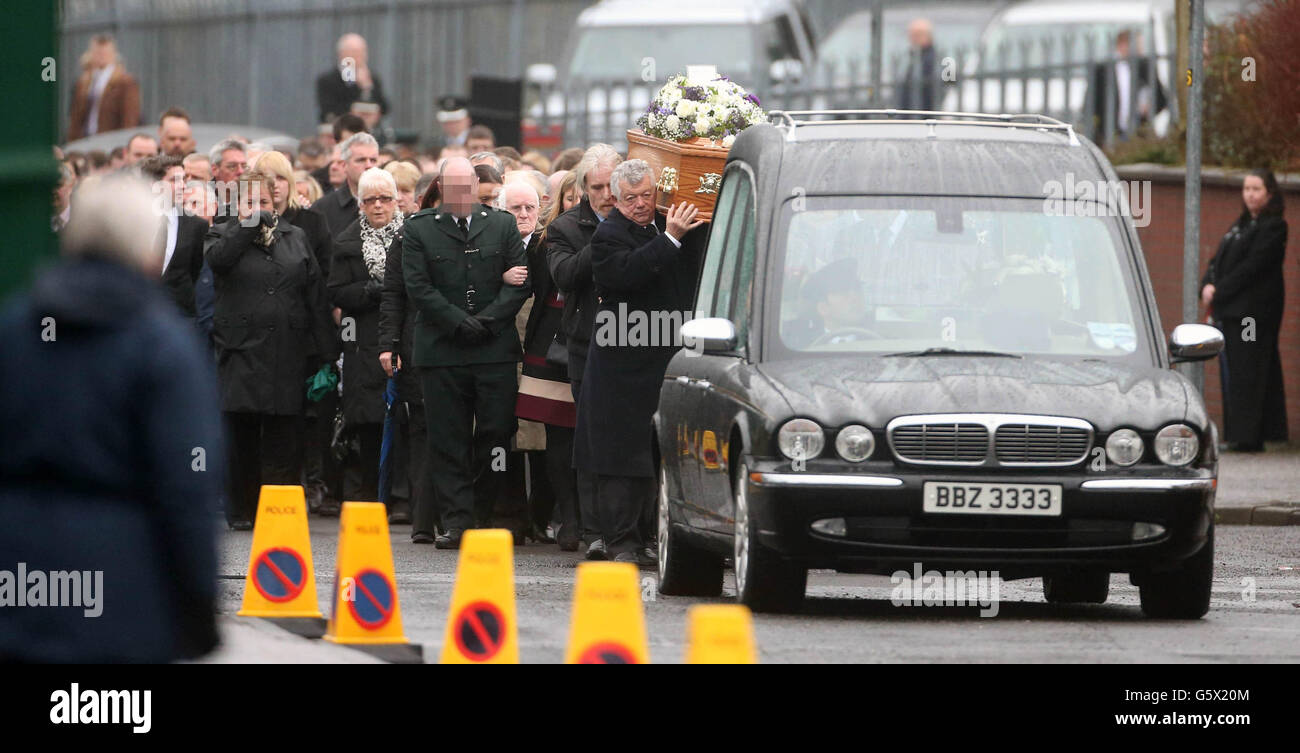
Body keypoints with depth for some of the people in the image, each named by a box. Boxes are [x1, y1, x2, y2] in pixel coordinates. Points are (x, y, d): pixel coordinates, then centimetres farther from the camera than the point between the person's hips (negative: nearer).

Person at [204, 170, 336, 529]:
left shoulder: (295, 238, 14)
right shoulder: (224, 234, 9)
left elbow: (316, 297, 11)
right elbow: (217, 259, -17)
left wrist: (323, 352, 5)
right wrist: (248, 224, -10)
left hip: (288, 352, 1)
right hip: (241, 351, -1)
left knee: (284, 441, -1)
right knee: (240, 436, 0)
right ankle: (242, 510, 7)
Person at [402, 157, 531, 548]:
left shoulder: (502, 226, 10)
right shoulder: (419, 229, 5)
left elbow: (520, 281, 4)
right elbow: (418, 287, -2)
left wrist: (487, 321, -8)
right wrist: (458, 322, -11)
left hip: (495, 350, 1)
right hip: (442, 351, -1)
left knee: (496, 432, -4)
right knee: (448, 440, -1)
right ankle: (456, 521, 2)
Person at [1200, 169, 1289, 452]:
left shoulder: (1273, 227, -7)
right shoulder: (1241, 225, 20)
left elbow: (1252, 266, -15)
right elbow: (1218, 260, 16)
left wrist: (1219, 291, -15)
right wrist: (1208, 285, -3)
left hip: (1254, 309, -9)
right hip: (1229, 310, 9)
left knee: (1246, 372, -10)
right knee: (1230, 373, 7)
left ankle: (1246, 436, -11)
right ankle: (1236, 435, 10)